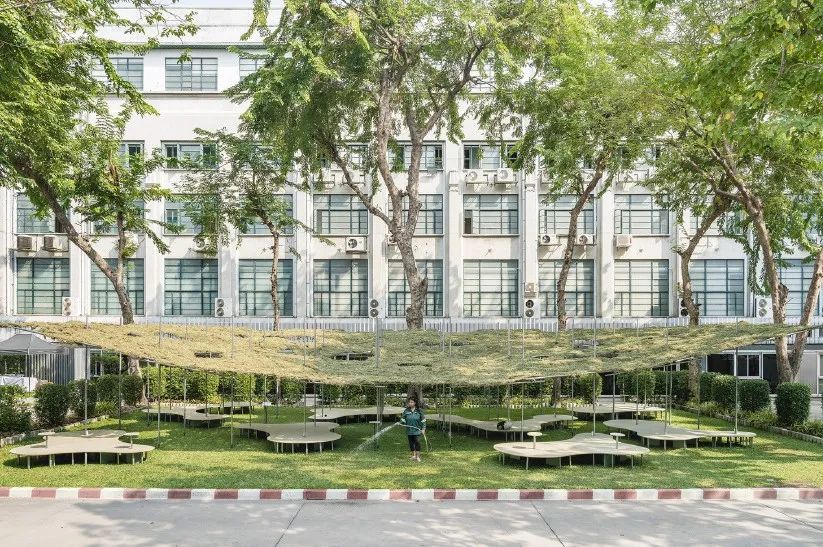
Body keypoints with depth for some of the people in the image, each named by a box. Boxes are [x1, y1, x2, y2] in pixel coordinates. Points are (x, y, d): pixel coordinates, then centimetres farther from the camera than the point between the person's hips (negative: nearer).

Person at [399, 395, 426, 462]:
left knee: (417, 442, -11)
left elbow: (423, 420, 2)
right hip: (409, 430, 3)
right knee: (411, 443, 10)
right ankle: (413, 456, 24)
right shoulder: (406, 411, 1)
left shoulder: (419, 411, -3)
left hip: (417, 430, -3)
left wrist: (423, 429, -3)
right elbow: (403, 419, 9)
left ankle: (418, 456, -4)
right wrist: (401, 423, -11)